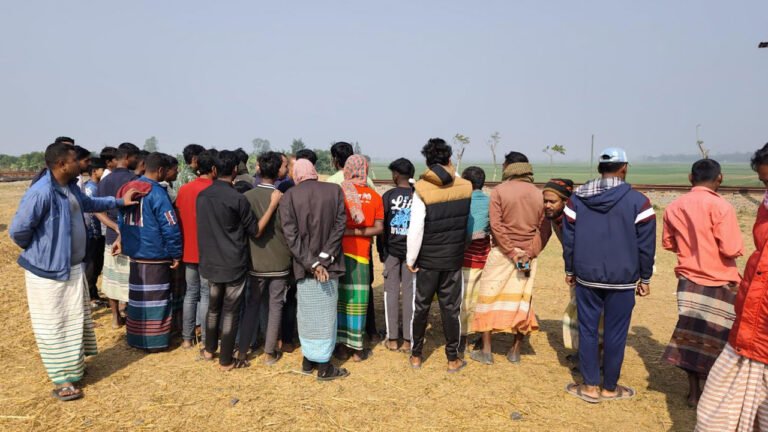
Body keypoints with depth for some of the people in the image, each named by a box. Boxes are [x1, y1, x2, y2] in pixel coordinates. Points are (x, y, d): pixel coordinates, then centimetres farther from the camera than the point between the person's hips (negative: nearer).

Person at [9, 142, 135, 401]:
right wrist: (35, 250, -6)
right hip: (49, 270, -9)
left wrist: (120, 202, 24)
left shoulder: (71, 187, 4)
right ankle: (62, 380, 15)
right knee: (54, 325, 3)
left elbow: (88, 204, 25)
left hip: (73, 266, 9)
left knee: (75, 319, 21)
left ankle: (73, 365, 39)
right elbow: (18, 229, -24)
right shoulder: (41, 193, -26)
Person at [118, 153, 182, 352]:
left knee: (137, 297, 17)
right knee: (155, 299, 3)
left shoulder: (128, 189, 8)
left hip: (134, 254, 8)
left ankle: (136, 338, 27)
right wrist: (176, 254, -9)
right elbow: (170, 227, -18)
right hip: (155, 256, -7)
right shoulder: (157, 193, -16)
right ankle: (154, 341, 11)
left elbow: (122, 222, 16)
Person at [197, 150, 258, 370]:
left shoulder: (202, 195, 2)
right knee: (230, 311, 4)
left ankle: (209, 349, 36)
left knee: (214, 306, 22)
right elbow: (255, 231, -9)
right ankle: (226, 360, 14)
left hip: (210, 261, 6)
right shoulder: (238, 198, -17)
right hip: (234, 264, -6)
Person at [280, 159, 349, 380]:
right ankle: (324, 366, 17)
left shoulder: (289, 196, -5)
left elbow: (291, 235, -11)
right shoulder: (335, 190, -3)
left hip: (304, 266, 1)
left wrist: (311, 263, -11)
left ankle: (308, 360, 28)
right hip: (329, 264, -1)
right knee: (325, 315, 9)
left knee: (307, 314, 15)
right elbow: (340, 226, -10)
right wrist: (324, 258, -11)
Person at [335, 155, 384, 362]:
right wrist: (356, 232, -10)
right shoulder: (375, 196, 2)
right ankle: (356, 349, 13)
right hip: (360, 254, 0)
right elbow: (379, 228, -5)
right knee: (357, 301, 7)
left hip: (339, 251, 0)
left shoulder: (339, 191, -2)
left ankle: (342, 346, 16)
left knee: (339, 299, 9)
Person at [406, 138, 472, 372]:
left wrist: (411, 259, -6)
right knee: (451, 309, 12)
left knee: (420, 308, 13)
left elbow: (415, 229, -18)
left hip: (426, 260, -2)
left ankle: (416, 356, 25)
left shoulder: (422, 190, -15)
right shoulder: (464, 187, -5)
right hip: (453, 260, 2)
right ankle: (453, 359, 21)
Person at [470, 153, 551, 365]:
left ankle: (486, 351, 12)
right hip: (527, 255, 4)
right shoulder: (538, 194, 4)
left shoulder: (499, 191, -7)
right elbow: (545, 229, -2)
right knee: (522, 301, 13)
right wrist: (529, 254, -8)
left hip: (502, 253, -3)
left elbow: (496, 225, -15)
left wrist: (512, 253, -13)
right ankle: (515, 351, 21)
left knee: (489, 298, 8)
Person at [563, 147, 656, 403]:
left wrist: (570, 270, 13)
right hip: (622, 280, -2)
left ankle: (591, 386, 17)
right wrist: (645, 278, 7)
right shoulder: (638, 201, -6)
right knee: (615, 333, 9)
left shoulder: (577, 198, 1)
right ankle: (609, 388, 21)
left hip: (586, 277, 2)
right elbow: (646, 244, -3)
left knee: (587, 330, 10)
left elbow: (568, 238, 3)